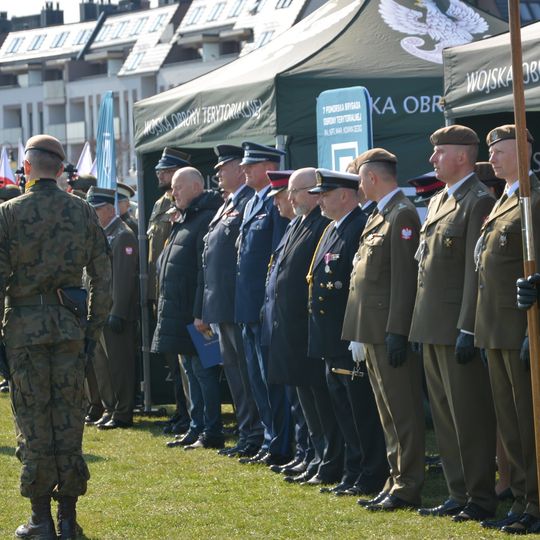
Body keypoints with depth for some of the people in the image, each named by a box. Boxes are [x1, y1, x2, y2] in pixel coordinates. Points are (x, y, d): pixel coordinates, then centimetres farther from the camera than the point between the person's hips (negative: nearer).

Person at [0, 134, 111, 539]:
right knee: (70, 418, 7)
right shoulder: (83, 212, 3)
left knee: (33, 420, 3)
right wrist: (95, 327, 12)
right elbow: (103, 276, 4)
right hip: (70, 325, 3)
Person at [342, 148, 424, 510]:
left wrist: (397, 331, -22)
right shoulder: (381, 214, 16)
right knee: (389, 412, 14)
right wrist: (362, 336, 17)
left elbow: (405, 277, -19)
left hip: (390, 330, -10)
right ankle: (398, 478, 21)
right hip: (374, 330, 10)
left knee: (402, 411, -5)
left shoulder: (402, 214, -14)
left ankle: (408, 489, -2)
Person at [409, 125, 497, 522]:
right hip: (432, 327, 10)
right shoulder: (439, 202, 17)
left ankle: (482, 498, 1)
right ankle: (460, 494, 19)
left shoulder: (479, 202, -12)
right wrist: (422, 324, 17)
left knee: (470, 415, -4)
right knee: (445, 415, 13)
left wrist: (468, 329, -20)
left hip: (457, 327, -10)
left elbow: (476, 270, -17)